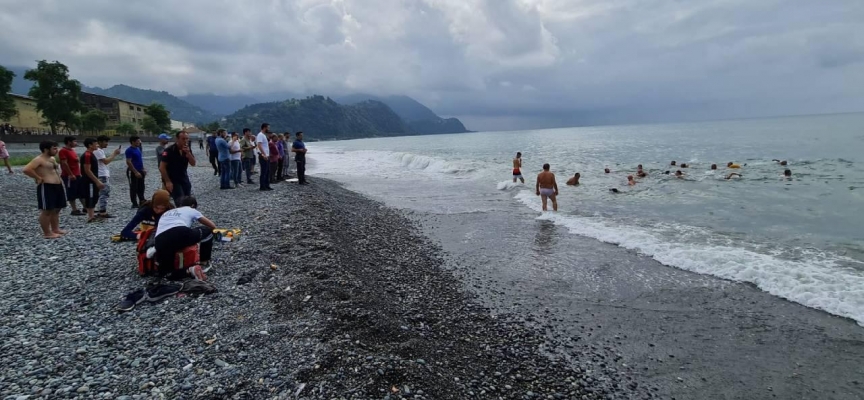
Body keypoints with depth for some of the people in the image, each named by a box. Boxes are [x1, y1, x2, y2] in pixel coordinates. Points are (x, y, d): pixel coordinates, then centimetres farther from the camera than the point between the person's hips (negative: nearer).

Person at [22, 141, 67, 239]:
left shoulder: (52, 159, 16)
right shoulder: (39, 159, -12)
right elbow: (26, 170, -24)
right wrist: (38, 178, -16)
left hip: (58, 186, 10)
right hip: (46, 187, -10)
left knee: (56, 209, 16)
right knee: (47, 211, -3)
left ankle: (55, 229, 26)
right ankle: (47, 233, 3)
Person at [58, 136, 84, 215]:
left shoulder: (72, 150, 15)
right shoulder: (63, 151, -13)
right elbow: (64, 164, -20)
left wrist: (79, 173, 19)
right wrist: (71, 174, -23)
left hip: (77, 175, 9)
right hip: (69, 176, -9)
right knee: (72, 194, -2)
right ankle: (75, 210, 3)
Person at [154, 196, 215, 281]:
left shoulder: (166, 213, 41)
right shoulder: (191, 210, 29)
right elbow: (213, 226, 33)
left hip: (161, 242, 3)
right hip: (181, 233, -3)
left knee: (166, 272, 23)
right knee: (208, 231, 25)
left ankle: (188, 270, -4)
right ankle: (204, 261, 33)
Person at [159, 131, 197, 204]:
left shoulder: (187, 149, 2)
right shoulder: (169, 150, -17)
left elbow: (193, 164, -5)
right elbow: (162, 167, -17)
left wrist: (188, 153, -20)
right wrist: (168, 182, -20)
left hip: (184, 179, 6)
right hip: (172, 180, -6)